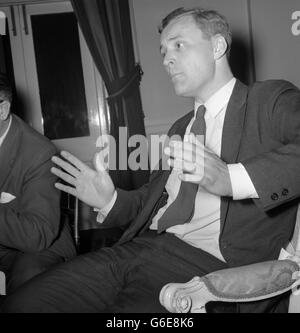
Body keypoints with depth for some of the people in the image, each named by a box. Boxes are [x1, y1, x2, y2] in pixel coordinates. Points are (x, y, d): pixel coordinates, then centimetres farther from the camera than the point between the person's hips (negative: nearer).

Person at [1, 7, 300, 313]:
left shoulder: (272, 101, 3)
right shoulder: (180, 128, 24)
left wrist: (230, 178, -30)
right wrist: (109, 200, 7)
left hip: (206, 263, -5)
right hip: (137, 247, 6)